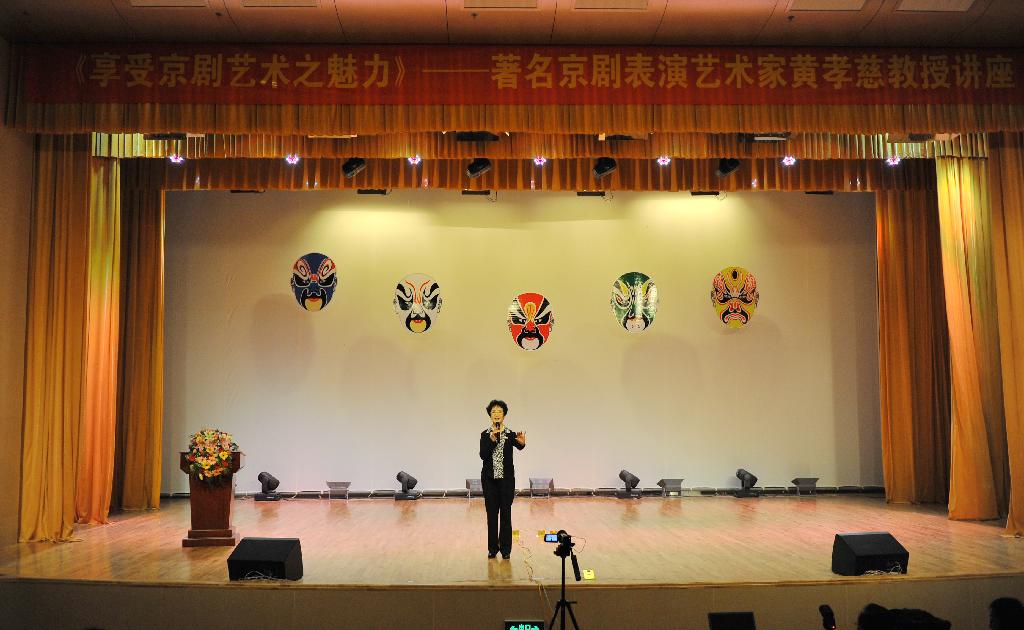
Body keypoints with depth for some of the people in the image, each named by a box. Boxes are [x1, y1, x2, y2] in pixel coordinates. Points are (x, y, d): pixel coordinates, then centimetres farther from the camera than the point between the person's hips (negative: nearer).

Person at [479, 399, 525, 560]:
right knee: (492, 513, 6)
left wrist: (522, 443, -46)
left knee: (505, 512, 2)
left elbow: (519, 446, -23)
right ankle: (493, 548, 16)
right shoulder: (485, 435, 2)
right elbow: (483, 455, -9)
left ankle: (505, 548, 11)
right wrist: (492, 440, -21)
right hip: (489, 478, 1)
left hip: (506, 477, -1)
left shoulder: (510, 434, -2)